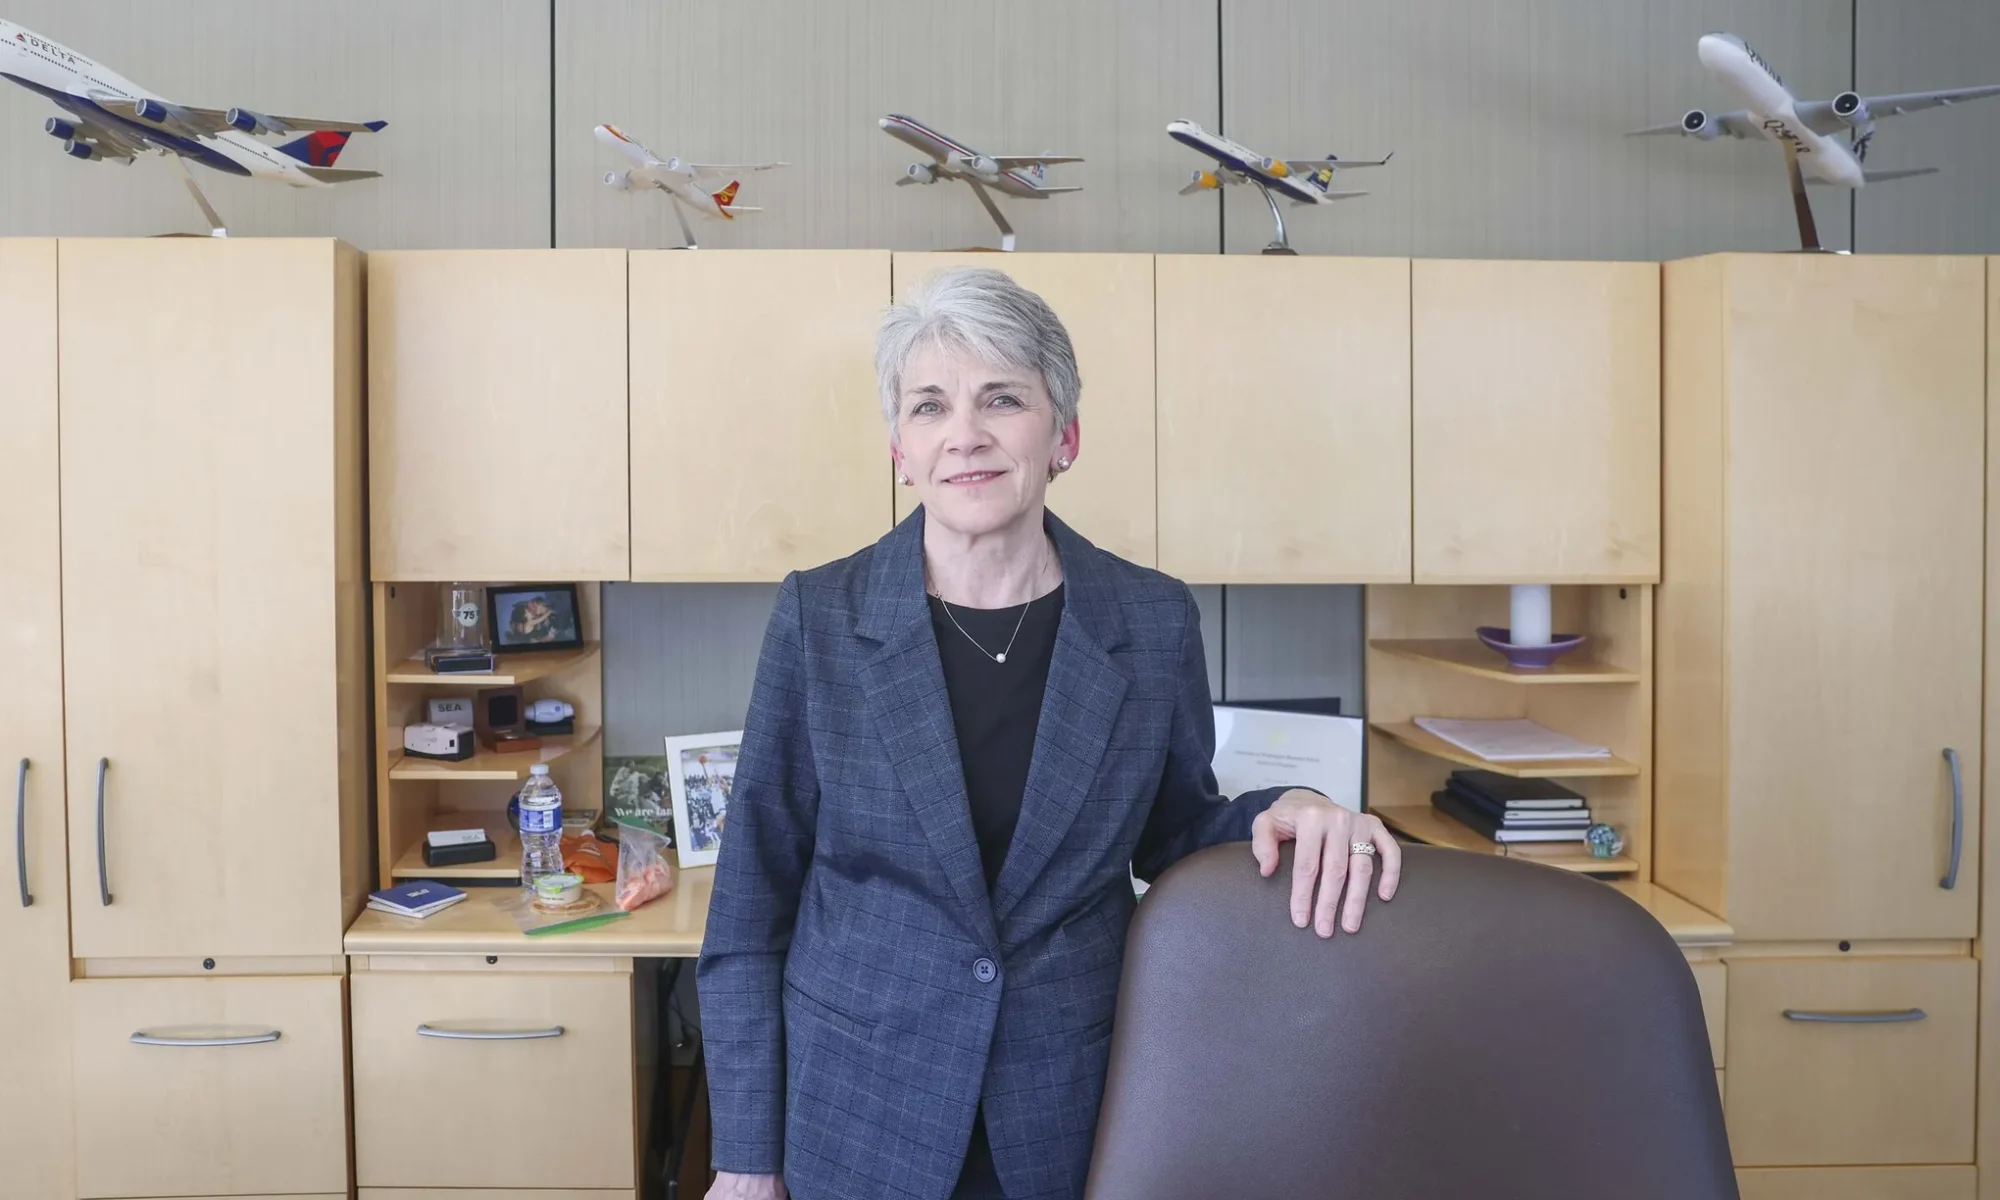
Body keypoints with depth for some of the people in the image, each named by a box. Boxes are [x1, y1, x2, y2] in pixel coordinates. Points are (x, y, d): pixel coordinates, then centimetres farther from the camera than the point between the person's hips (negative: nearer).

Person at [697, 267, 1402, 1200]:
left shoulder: (1155, 621, -7)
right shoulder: (816, 617, -10)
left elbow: (1173, 837, 7)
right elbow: (753, 906, -5)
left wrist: (1279, 813, -15)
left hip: (1079, 1121, 1)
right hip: (860, 1116, -1)